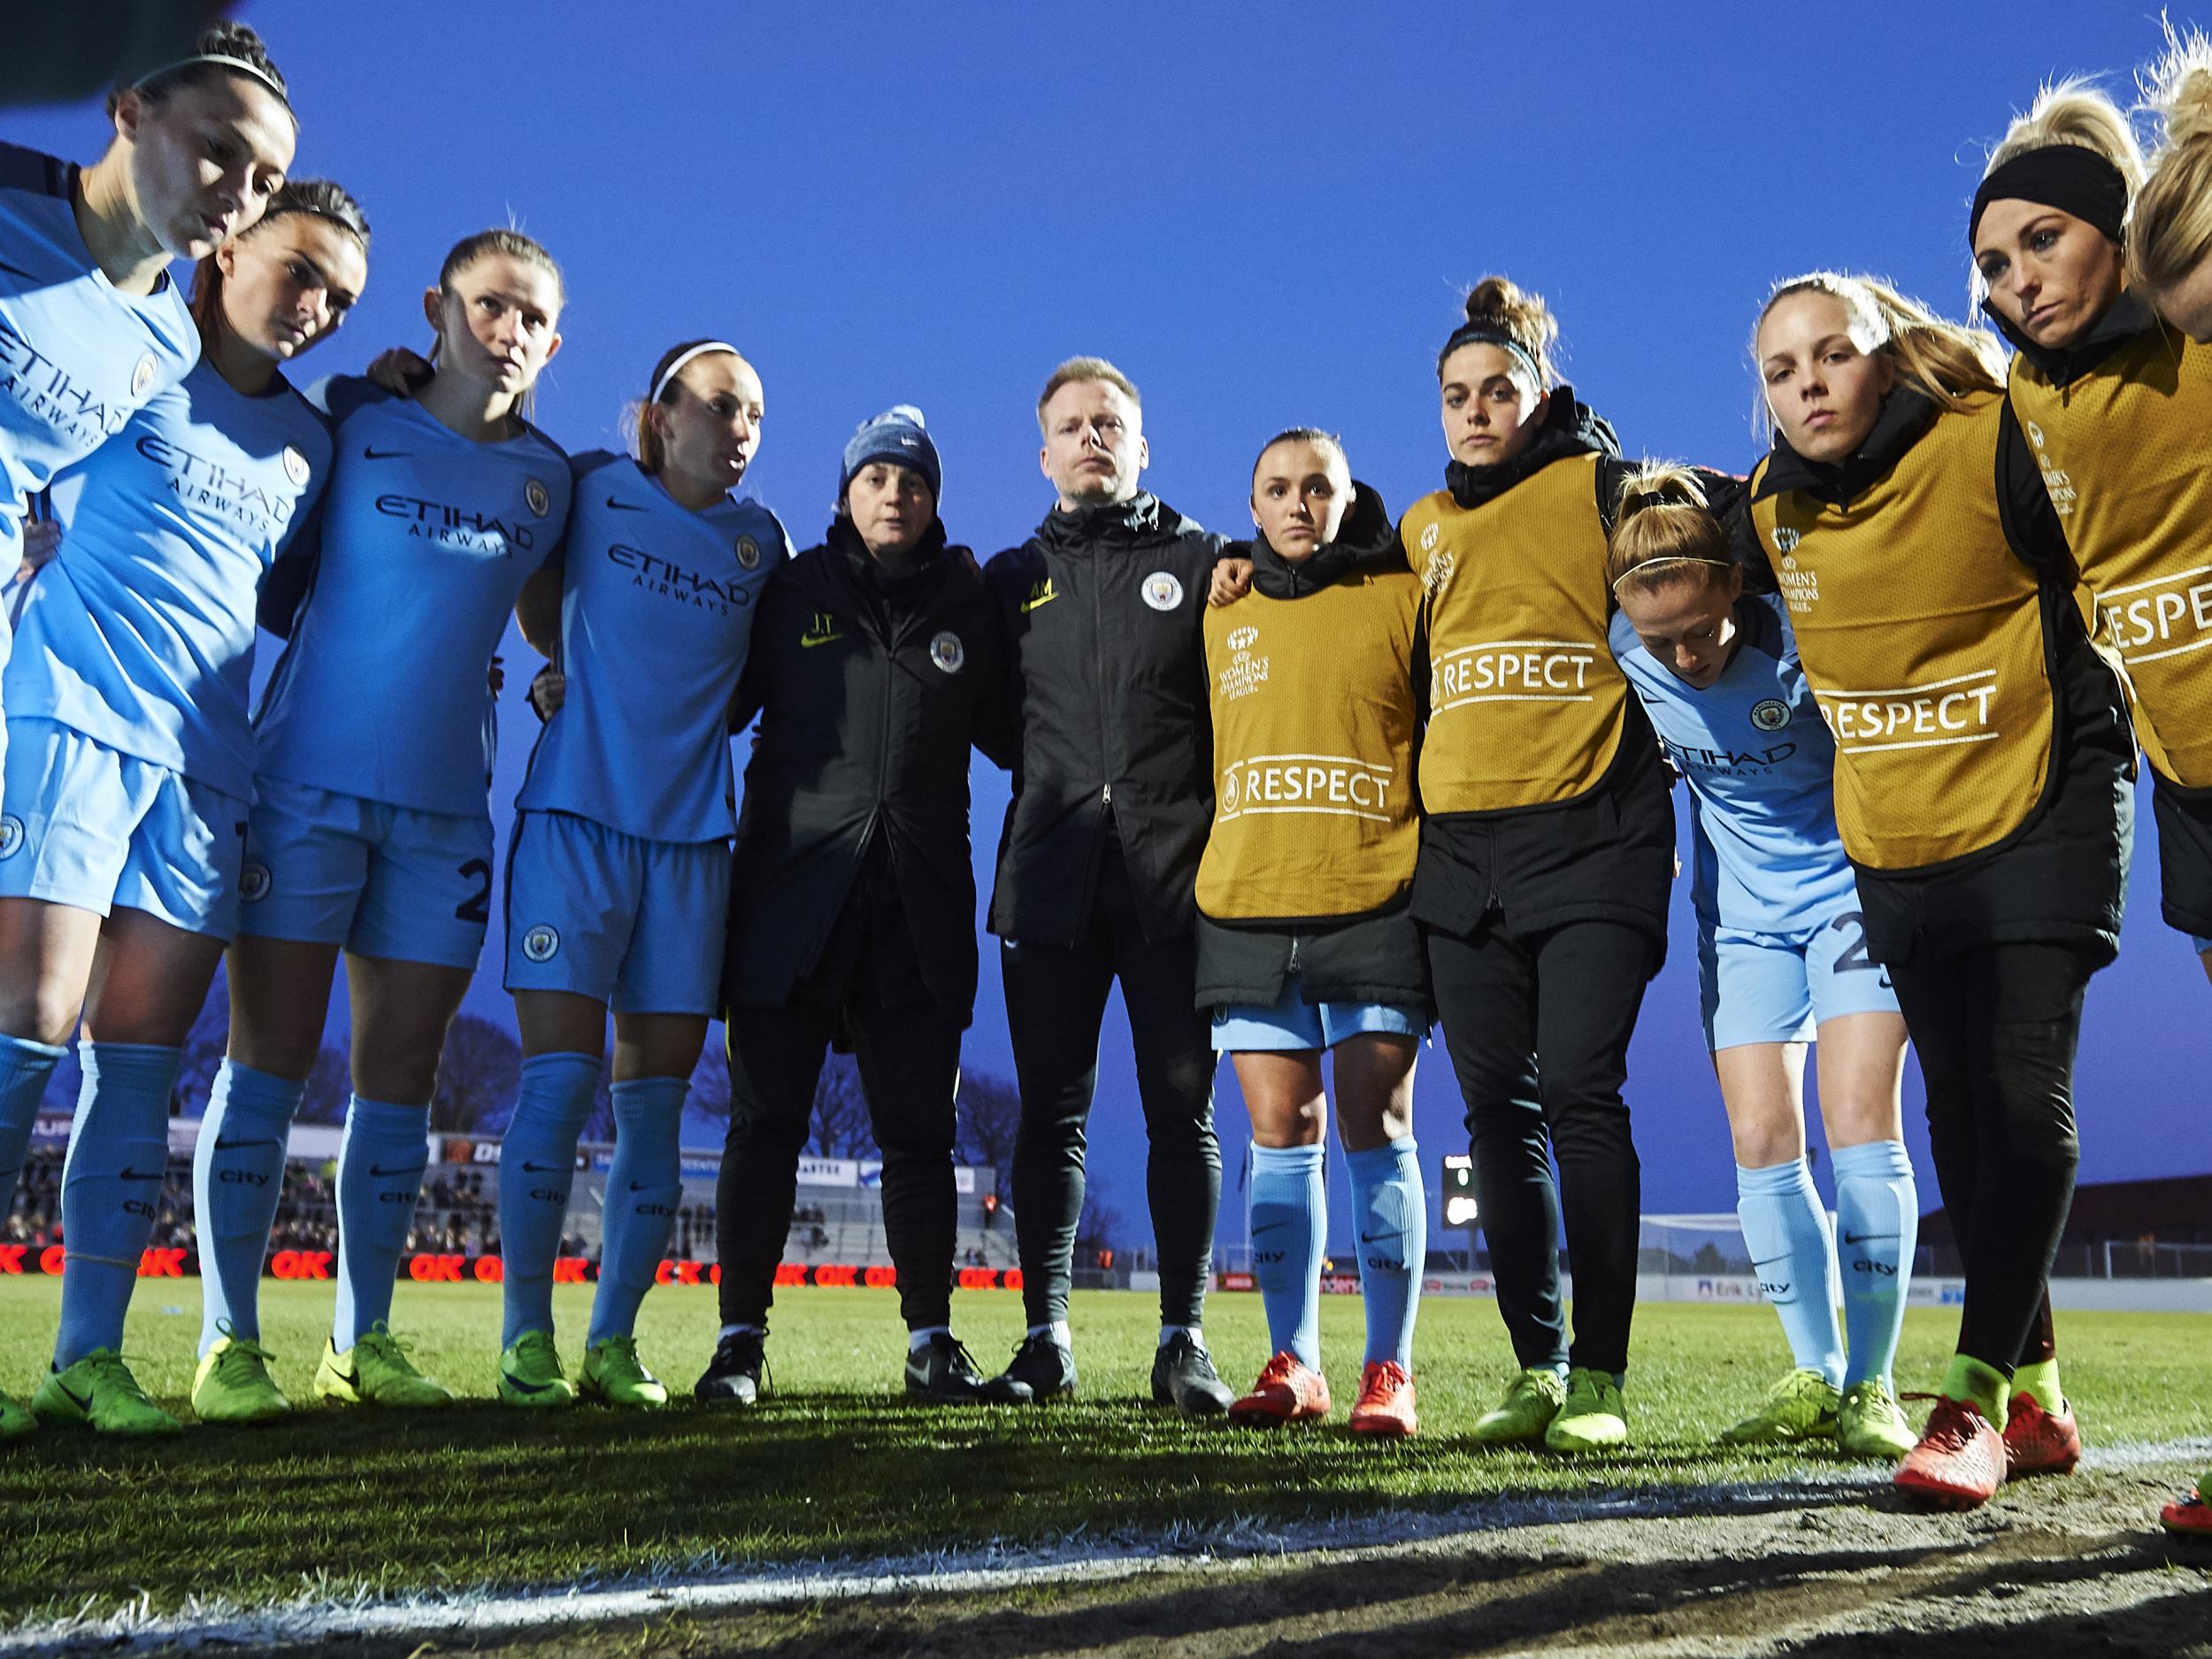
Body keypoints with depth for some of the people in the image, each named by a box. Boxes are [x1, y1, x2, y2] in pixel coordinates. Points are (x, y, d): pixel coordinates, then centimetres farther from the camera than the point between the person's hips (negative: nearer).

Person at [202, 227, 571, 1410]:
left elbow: (559, 625, 23)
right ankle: (227, 1338, 6)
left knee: (402, 1071, 5)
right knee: (271, 1054, -1)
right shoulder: (351, 420, 2)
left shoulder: (548, 476, 11)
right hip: (306, 779, -3)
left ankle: (361, 1342, 14)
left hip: (444, 804, 4)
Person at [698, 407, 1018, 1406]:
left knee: (918, 1133, 5)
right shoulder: (793, 592, 10)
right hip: (793, 890, -1)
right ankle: (740, 1337, 11)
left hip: (918, 909, 1)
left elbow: (1009, 735, 19)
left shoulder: (965, 604, 13)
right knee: (766, 1123, 1)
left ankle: (930, 1342, 14)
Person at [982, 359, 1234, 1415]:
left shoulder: (1204, 561, 10)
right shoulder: (1012, 580, 17)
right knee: (1051, 1112, 4)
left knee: (1183, 1110, -1)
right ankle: (1045, 1337, 12)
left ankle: (1184, 1340, 6)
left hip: (1177, 875, -2)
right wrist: (1056, 779, 6)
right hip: (1051, 880, 2)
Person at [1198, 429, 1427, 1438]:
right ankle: (1292, 1364, 13)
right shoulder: (1223, 614, 16)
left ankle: (1389, 1371, 4)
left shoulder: (1403, 598, 6)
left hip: (1374, 909, -3)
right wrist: (1213, 869, 16)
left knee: (1375, 1131, -3)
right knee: (1280, 1139, 5)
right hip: (1246, 909, 3)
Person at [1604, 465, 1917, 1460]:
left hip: (1852, 886, -3)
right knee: (1762, 1144, -1)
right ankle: (1814, 1378, 13)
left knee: (1860, 1127, -11)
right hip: (1741, 912, 4)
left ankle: (1870, 1386, 1)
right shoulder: (1622, 656, -13)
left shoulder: (1803, 634, -24)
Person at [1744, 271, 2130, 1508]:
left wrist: (2095, 744, -9)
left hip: (2037, 812, -5)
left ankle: (1975, 1395, -7)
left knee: (2025, 1092, -11)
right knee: (1959, 1105, 9)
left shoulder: (1990, 442, -14)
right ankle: (2030, 1377, 21)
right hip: (1896, 839, 5)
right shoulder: (1774, 504, 1)